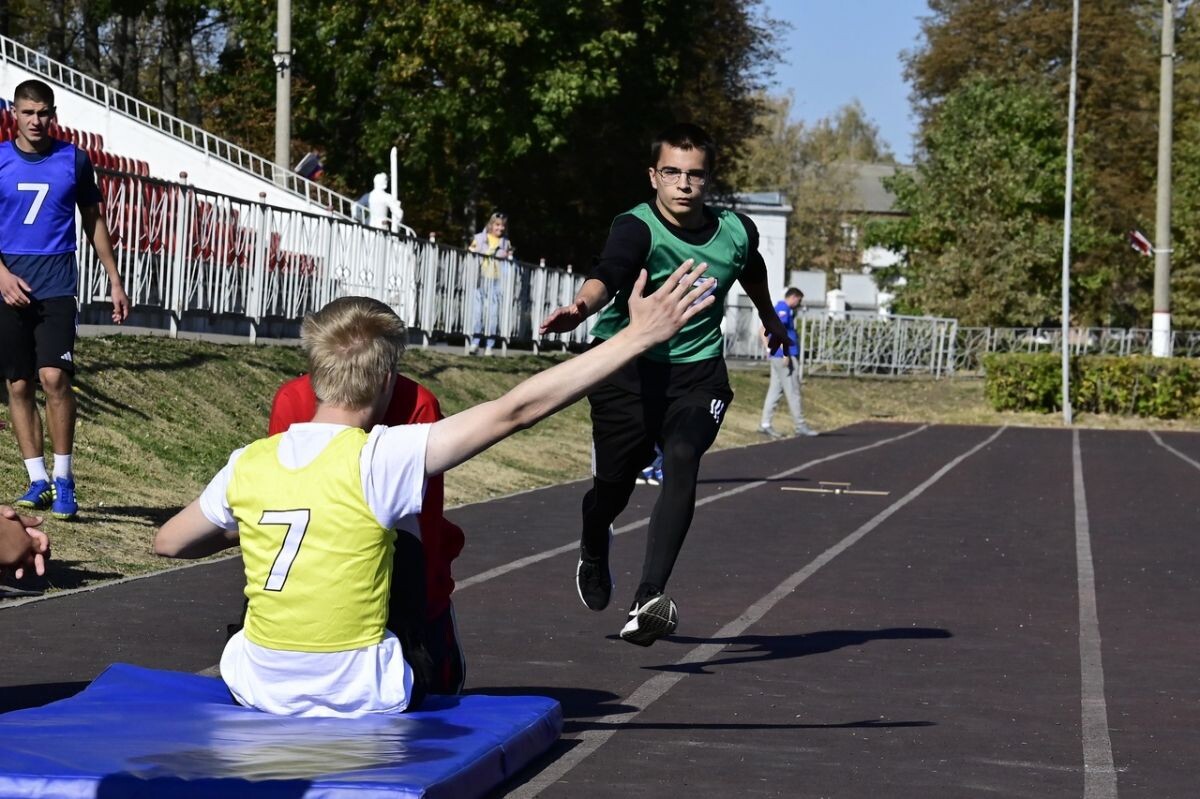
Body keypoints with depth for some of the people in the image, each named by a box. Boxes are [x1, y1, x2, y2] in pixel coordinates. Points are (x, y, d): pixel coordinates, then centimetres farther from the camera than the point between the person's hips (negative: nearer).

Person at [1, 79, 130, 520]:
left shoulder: (73, 159, 5)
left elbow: (93, 220, 14)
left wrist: (114, 280, 13)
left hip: (55, 282, -1)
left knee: (54, 376, -15)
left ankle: (63, 479, -4)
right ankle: (38, 481, 11)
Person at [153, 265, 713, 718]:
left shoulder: (248, 465, -4)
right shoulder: (382, 457, -17)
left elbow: (168, 543, 13)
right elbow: (518, 410, -19)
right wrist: (639, 336, -17)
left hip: (259, 693, 2)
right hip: (362, 702, -2)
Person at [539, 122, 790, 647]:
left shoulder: (736, 233, -4)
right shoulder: (637, 229, -20)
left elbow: (753, 274, 21)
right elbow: (606, 276, -41)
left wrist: (769, 317, 40)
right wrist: (582, 306, -63)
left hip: (697, 371, 2)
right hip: (626, 365, -2)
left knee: (682, 463, -23)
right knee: (614, 484, 4)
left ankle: (650, 598, -28)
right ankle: (593, 553, 43)